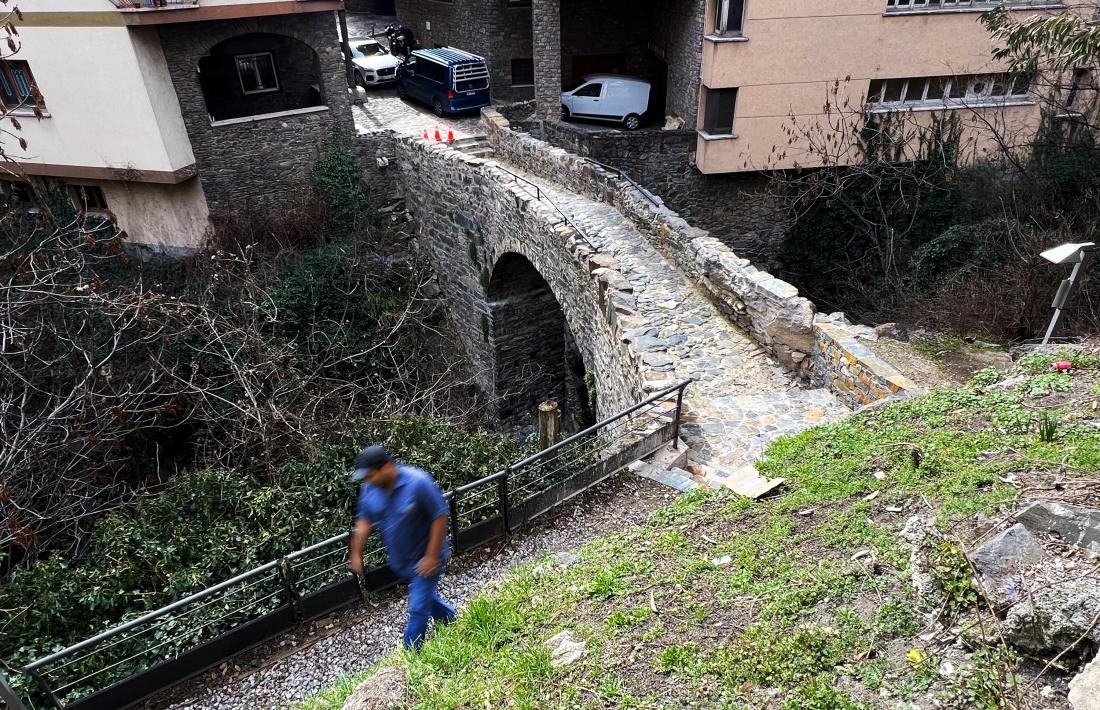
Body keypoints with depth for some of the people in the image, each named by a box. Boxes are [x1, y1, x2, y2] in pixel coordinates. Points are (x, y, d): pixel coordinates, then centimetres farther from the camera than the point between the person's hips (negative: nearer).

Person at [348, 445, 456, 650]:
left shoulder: (418, 482, -29)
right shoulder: (369, 489, -11)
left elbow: (440, 516, -24)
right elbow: (364, 520, 4)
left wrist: (431, 556, -22)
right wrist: (356, 553, 3)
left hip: (425, 558, -7)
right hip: (400, 560, 7)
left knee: (418, 608, -2)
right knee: (423, 597, 23)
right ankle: (455, 622, 48)